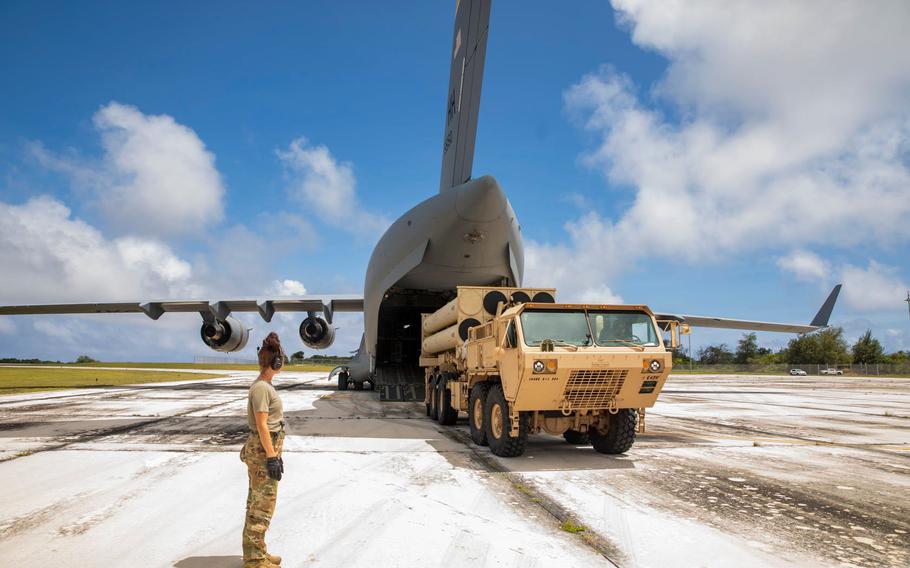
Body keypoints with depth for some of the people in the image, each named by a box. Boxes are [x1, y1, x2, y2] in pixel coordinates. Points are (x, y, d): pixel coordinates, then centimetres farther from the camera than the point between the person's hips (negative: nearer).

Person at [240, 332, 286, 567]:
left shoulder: (265, 385, 10)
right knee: (262, 505, -1)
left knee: (257, 504, 17)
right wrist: (272, 457, -19)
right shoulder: (261, 388, -19)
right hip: (262, 452, -10)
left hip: (266, 449, 10)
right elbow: (261, 425, -20)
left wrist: (275, 453, 20)